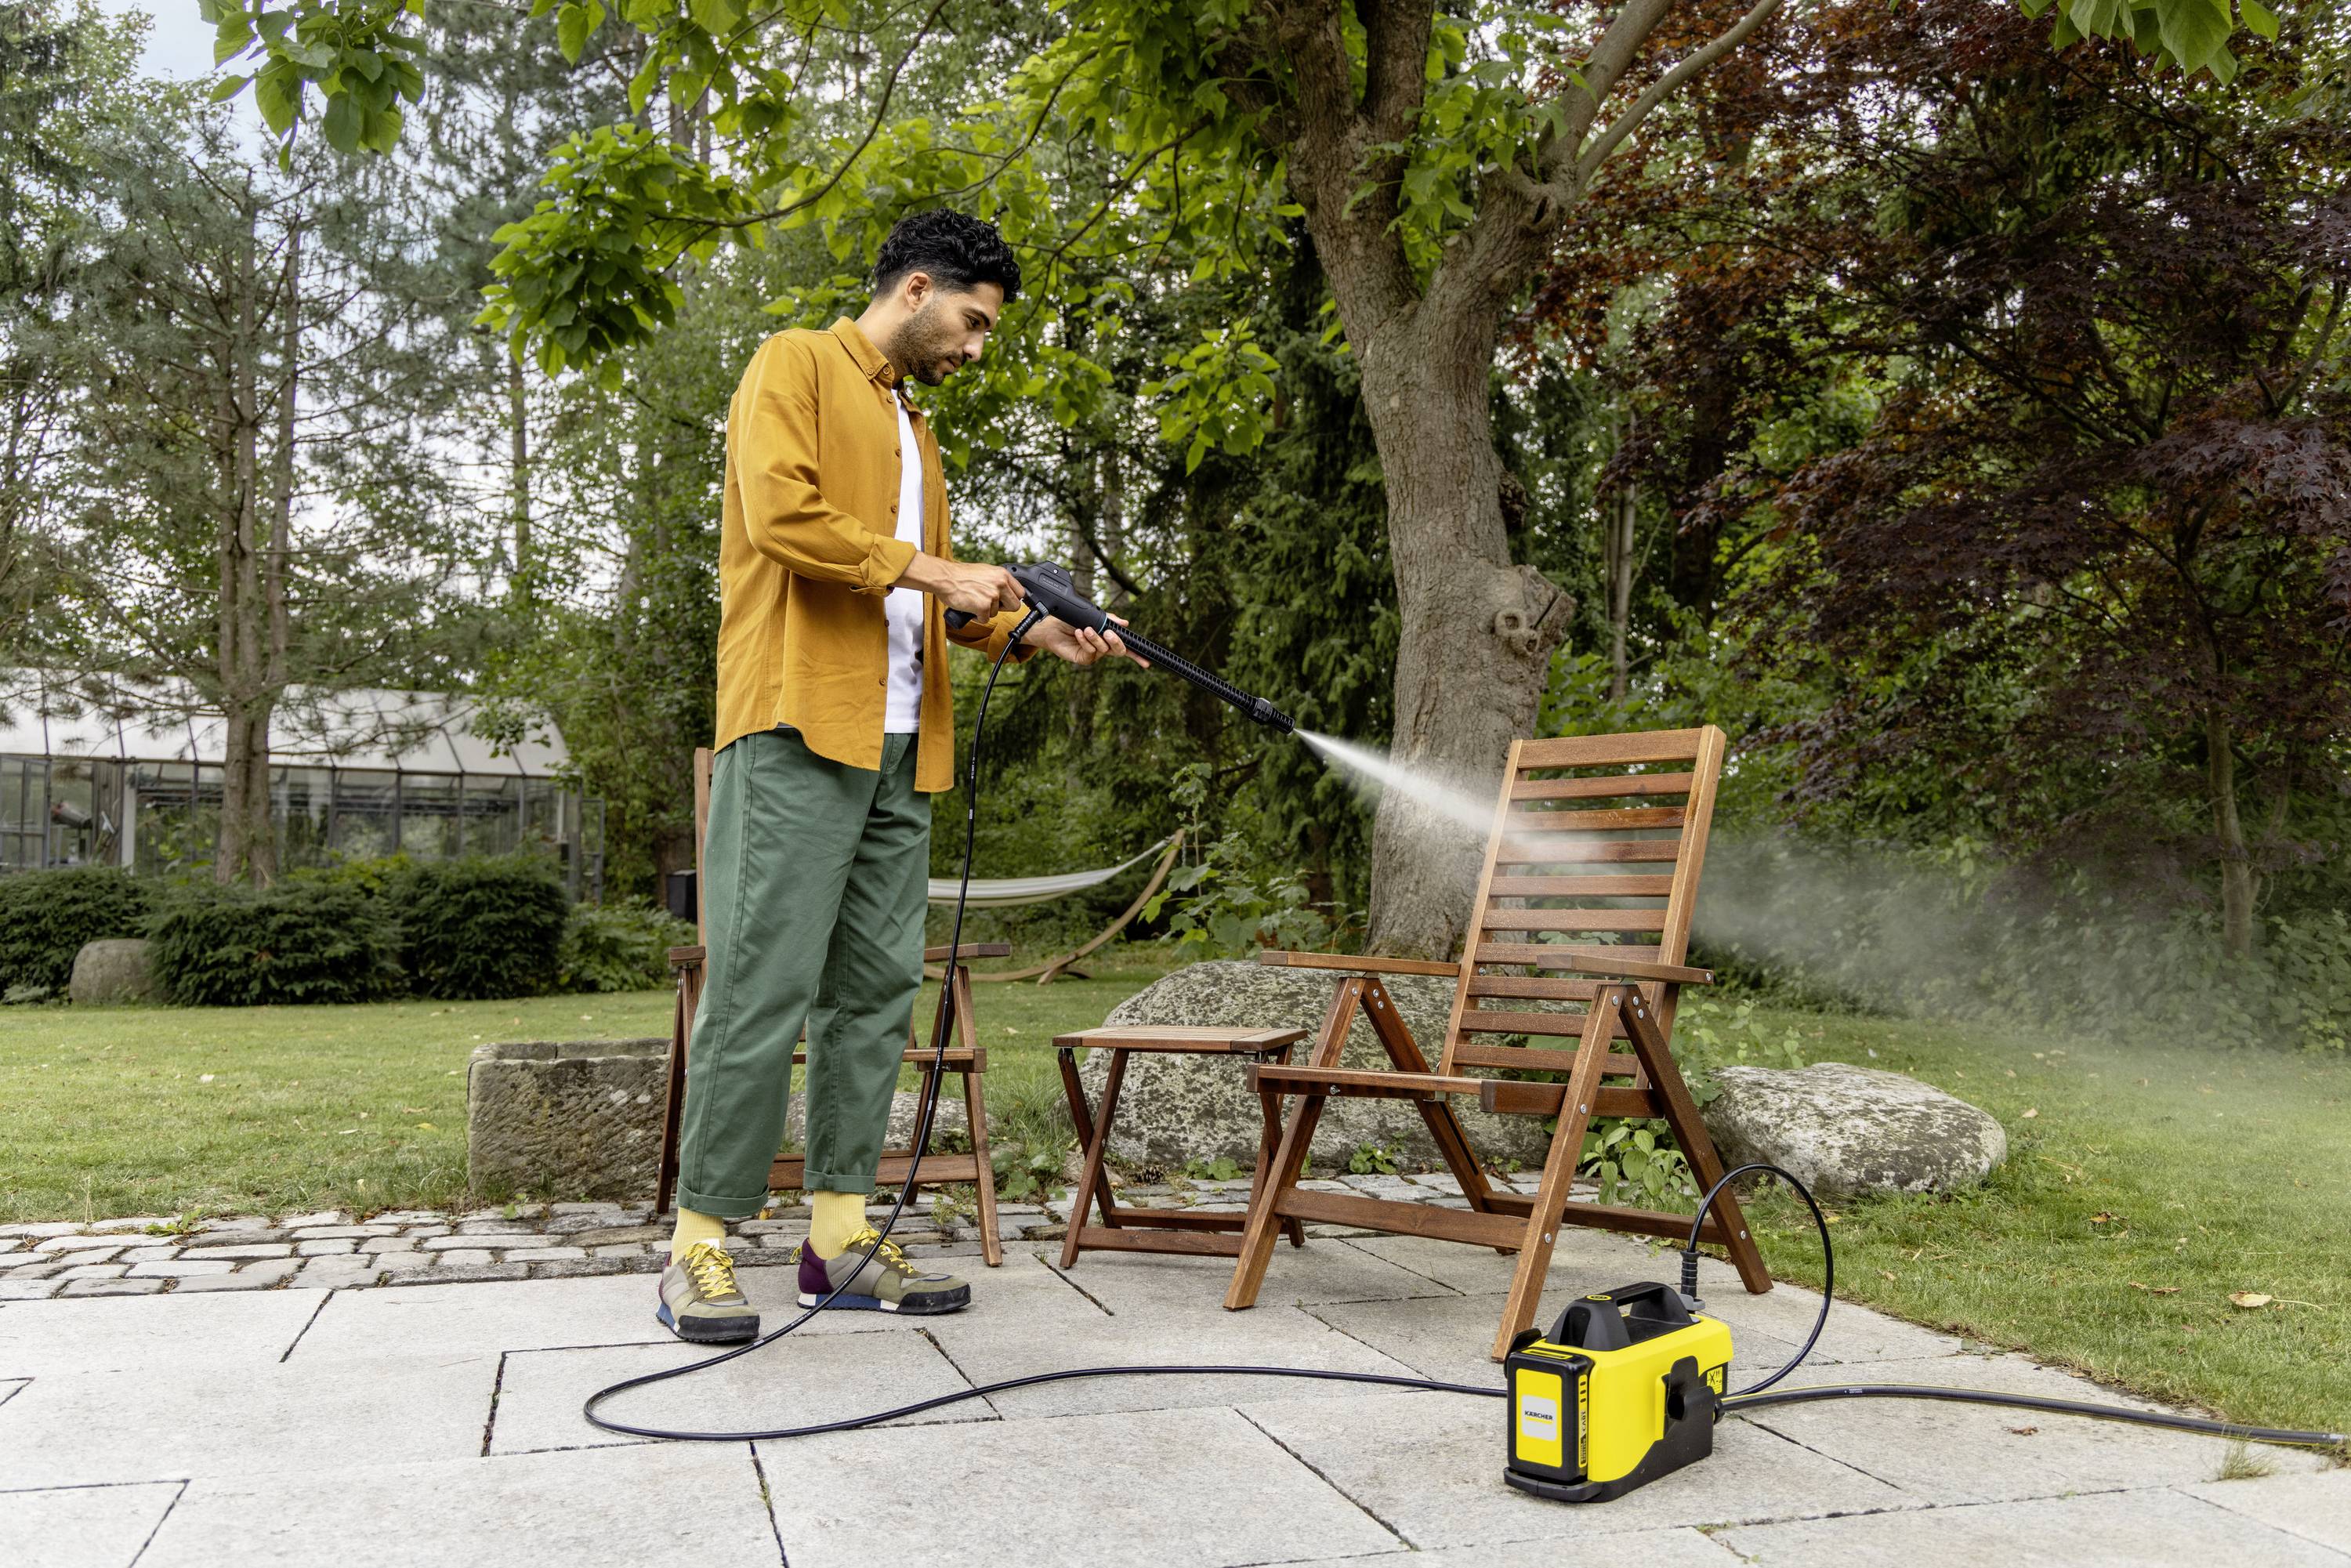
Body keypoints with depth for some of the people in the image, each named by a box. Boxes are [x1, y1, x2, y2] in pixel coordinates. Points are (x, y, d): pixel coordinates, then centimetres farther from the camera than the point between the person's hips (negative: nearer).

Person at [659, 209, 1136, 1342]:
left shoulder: (912, 429, 28)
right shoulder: (795, 366, 3)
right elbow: (780, 515, -13)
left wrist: (1031, 632, 11)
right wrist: (925, 569, -10)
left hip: (896, 743, 9)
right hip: (799, 730, -8)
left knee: (877, 987, 5)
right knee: (764, 986, -10)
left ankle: (841, 1237, 10)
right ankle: (699, 1247, -2)